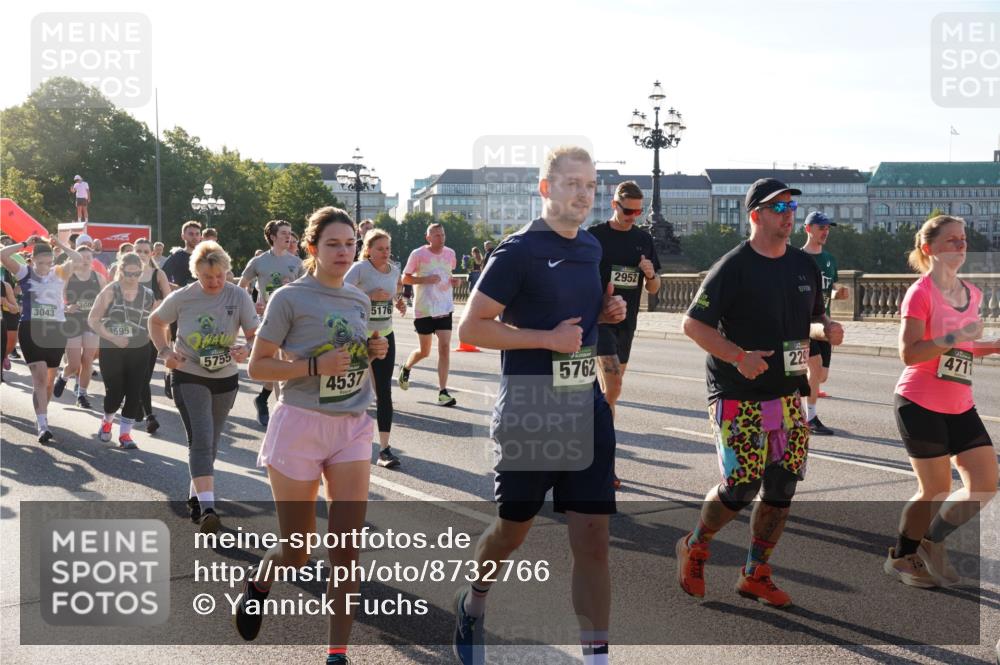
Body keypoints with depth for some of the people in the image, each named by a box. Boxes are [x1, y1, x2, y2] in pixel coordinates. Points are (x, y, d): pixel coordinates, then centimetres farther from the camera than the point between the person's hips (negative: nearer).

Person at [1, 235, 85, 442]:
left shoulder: (59, 273, 4)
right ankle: (42, 426, -17)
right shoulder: (24, 273, 0)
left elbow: (78, 259, -12)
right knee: (40, 376, -13)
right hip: (31, 329, -3)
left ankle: (41, 416, 34)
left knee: (49, 379, 13)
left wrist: (60, 245, -4)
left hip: (56, 329, 3)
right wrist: (25, 244, -5)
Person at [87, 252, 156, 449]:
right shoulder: (110, 292, -6)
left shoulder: (147, 295, 3)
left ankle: (125, 433, 13)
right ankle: (107, 421, 30)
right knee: (115, 392, -2)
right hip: (112, 350, -3)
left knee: (134, 393, -1)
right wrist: (113, 338, -16)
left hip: (139, 351, 3)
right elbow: (93, 319, -7)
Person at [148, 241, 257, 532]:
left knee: (210, 443, 16)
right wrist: (165, 351, -8)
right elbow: (156, 321, 7)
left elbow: (256, 335, -12)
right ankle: (207, 508, -23)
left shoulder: (239, 296, -13)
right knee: (201, 440, -17)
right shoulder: (181, 298, -10)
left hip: (225, 379, 2)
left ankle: (196, 497, 35)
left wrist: (247, 349, -34)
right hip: (188, 377, -2)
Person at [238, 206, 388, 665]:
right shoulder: (290, 298, -7)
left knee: (346, 547, -2)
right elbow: (258, 367, -7)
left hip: (353, 426, 4)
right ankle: (257, 587, 39)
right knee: (296, 551, 5)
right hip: (300, 425, -4)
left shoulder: (359, 300, 10)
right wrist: (315, 366, -20)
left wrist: (372, 351, 1)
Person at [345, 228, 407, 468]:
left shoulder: (394, 269, 5)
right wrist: (369, 296, -28)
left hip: (385, 336, 4)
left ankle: (384, 448, -2)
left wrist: (398, 302, 4)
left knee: (384, 392, -2)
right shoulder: (359, 268, -13)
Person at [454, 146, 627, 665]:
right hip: (527, 413, -5)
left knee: (592, 537, -1)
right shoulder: (518, 252, -11)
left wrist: (605, 312, 5)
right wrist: (549, 338, -19)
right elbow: (471, 328, -13)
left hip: (586, 408, 5)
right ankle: (473, 604, 42)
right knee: (513, 529, 12)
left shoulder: (591, 249, 11)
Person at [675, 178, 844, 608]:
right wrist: (738, 356, -23)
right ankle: (694, 548, 20)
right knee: (741, 485, -8)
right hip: (738, 397, -6)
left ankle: (756, 574, 22)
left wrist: (826, 329, -2)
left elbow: (812, 320, 21)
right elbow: (692, 323, -13)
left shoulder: (805, 266, 10)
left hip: (788, 395, 7)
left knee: (782, 487, 6)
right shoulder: (734, 267, -11)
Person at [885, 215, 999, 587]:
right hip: (921, 405, -7)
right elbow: (908, 354, -20)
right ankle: (900, 557, 23)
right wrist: (957, 337, -26)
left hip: (960, 406, 7)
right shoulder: (920, 293, -14)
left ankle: (932, 543, 21)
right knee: (936, 490, 0)